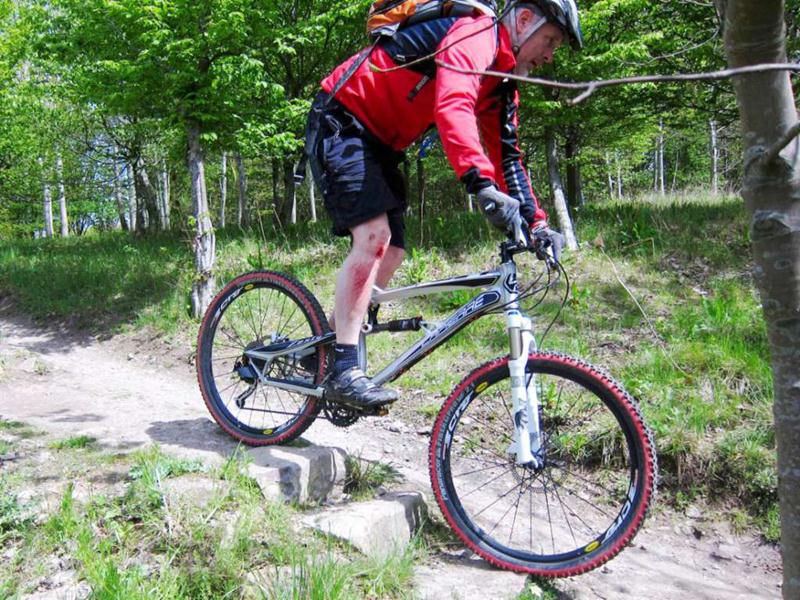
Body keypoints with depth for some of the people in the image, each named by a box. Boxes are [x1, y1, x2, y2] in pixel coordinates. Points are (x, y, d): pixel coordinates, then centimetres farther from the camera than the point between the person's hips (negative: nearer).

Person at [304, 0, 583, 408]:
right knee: (373, 236, -24)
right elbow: (452, 107, -37)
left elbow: (505, 157, 12)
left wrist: (536, 222, 2)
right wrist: (483, 184, -50)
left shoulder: (502, 82, 11)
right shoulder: (476, 35, -18)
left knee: (391, 252, 2)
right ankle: (343, 371, -21)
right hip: (340, 120, -9)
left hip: (379, 142, 10)